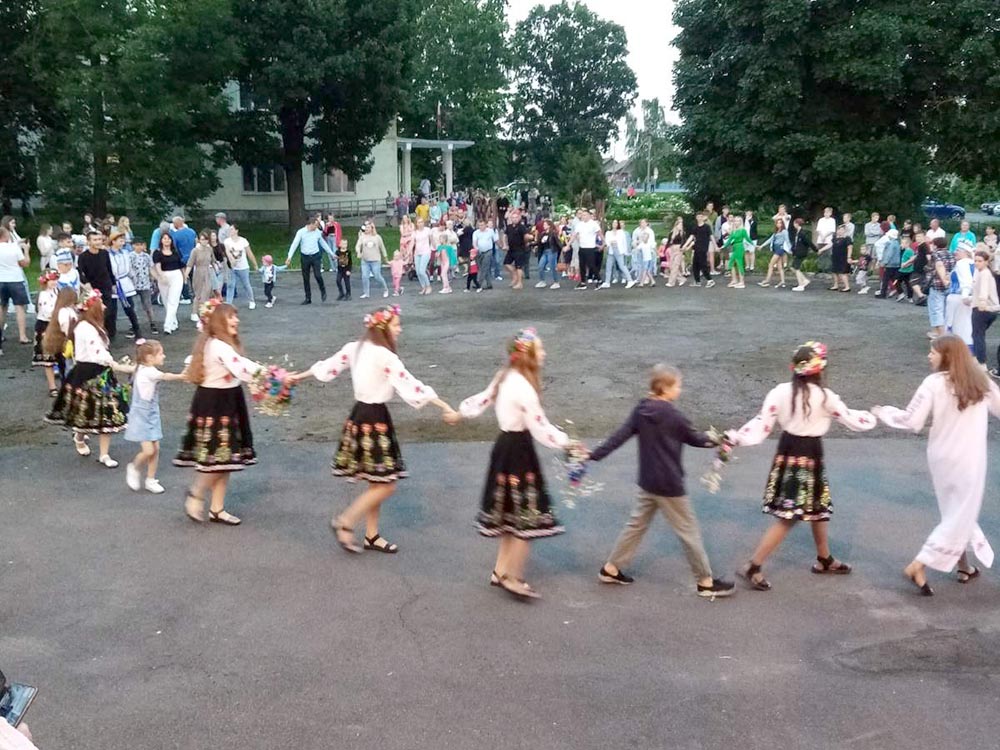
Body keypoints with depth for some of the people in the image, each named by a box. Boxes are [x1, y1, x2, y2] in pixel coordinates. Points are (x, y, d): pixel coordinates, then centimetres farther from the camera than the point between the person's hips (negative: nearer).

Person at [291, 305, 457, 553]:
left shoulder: (354, 348, 6)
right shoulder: (385, 356, -17)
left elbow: (327, 367, 17)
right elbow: (412, 386, -21)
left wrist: (298, 377, 35)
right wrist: (446, 408, -20)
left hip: (360, 415, 9)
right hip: (375, 420, -9)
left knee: (376, 482, 16)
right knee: (386, 485, 0)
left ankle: (372, 535, 23)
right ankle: (345, 523, 7)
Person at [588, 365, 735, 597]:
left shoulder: (640, 411, 0)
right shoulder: (674, 415, -17)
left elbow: (619, 437, -4)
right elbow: (693, 438, -3)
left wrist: (594, 455, -1)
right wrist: (716, 440, 12)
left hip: (647, 482, 7)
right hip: (669, 484, -7)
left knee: (637, 524, 18)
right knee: (689, 531, 4)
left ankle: (611, 569, 24)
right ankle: (706, 582, 13)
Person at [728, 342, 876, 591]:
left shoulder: (780, 392, -5)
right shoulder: (825, 396, -12)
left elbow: (761, 424, -9)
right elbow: (852, 420, -1)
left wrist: (735, 437, -4)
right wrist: (872, 417, 18)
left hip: (786, 453, 6)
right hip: (809, 456, -6)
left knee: (818, 509, 23)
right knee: (788, 519, -1)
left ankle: (824, 560, 39)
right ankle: (753, 567, -3)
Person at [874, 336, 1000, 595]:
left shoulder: (934, 383, -12)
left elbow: (912, 421, -14)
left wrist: (884, 412, 0)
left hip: (942, 457, 1)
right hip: (969, 460, 0)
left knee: (954, 513, 20)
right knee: (961, 515, 6)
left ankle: (964, 566, 30)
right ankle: (918, 566, -3)